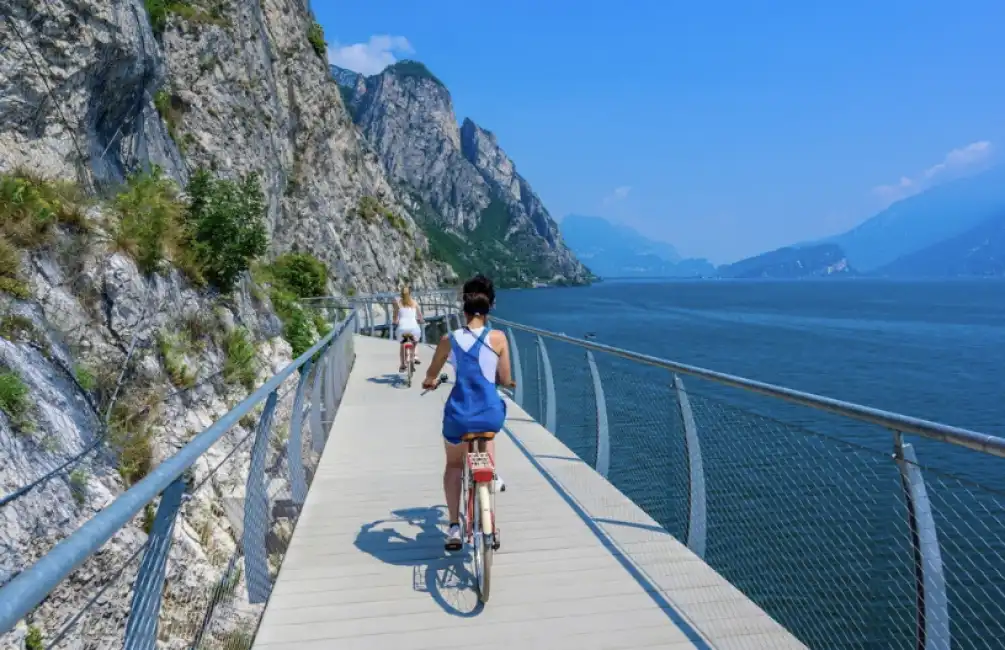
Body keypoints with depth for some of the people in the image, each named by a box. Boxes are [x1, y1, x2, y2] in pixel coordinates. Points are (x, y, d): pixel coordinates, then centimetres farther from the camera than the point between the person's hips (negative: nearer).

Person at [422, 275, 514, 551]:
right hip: (490, 414, 0)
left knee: (453, 464, 27)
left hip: (458, 415, 0)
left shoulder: (449, 339, 0)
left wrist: (430, 382, 39)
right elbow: (505, 380, 5)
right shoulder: (498, 338, -3)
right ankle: (492, 474, 31)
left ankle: (454, 526, 21)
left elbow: (431, 375, 15)